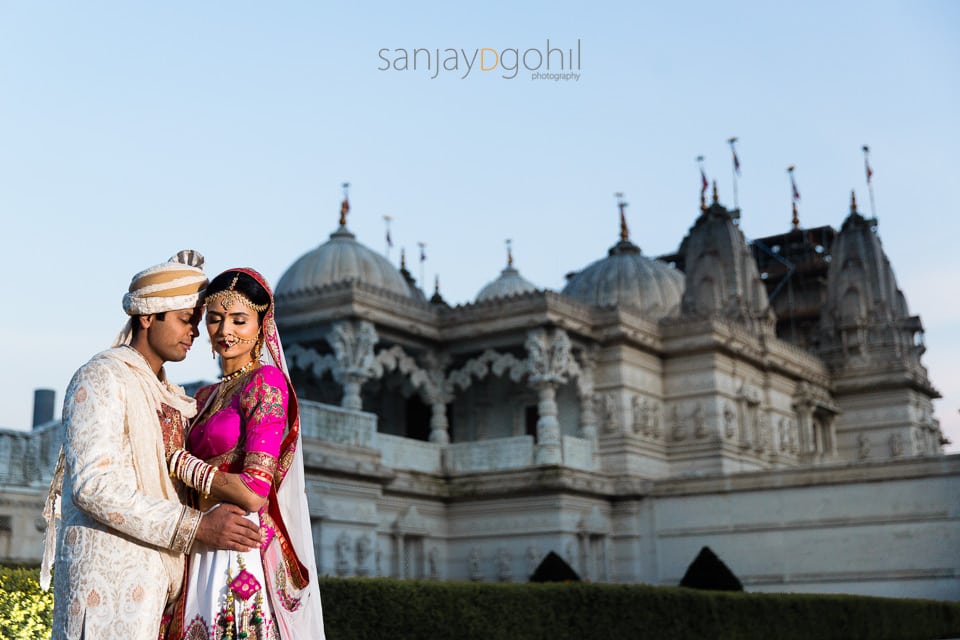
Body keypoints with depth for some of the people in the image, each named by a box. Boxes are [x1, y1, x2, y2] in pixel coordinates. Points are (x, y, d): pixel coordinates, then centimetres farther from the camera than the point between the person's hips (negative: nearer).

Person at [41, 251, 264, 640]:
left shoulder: (168, 395, 18)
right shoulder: (101, 379, -8)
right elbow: (94, 485, -19)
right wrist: (197, 526, -24)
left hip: (151, 574, 8)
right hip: (109, 569, -8)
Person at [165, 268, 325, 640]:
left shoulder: (267, 382, -7)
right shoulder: (206, 397, 16)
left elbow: (254, 494, -16)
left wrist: (177, 460, -7)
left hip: (244, 551, -7)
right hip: (205, 557, 7)